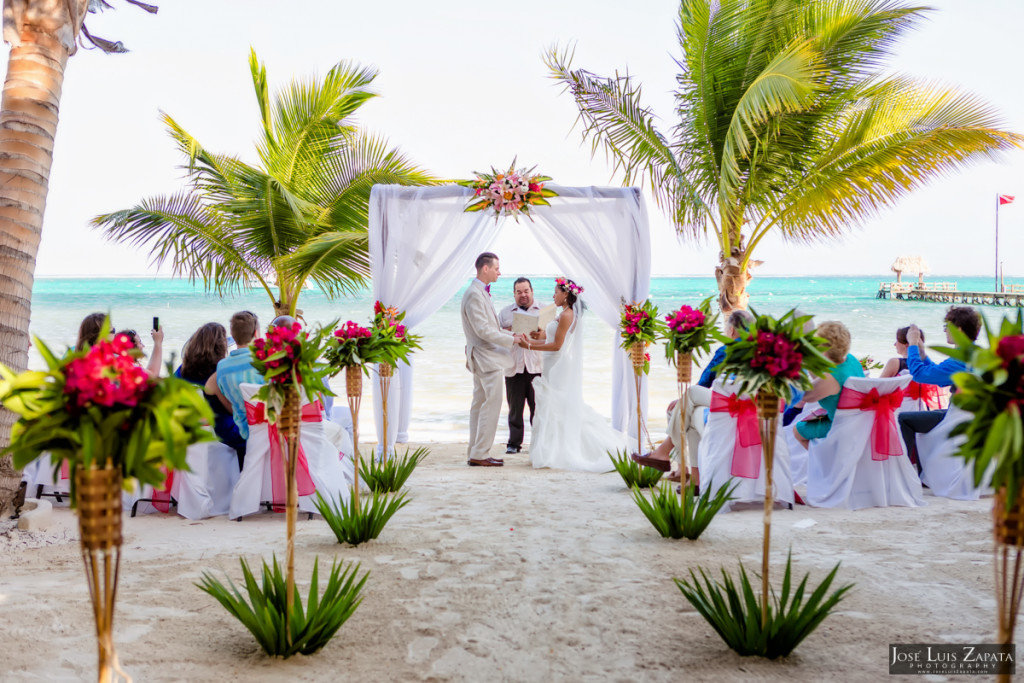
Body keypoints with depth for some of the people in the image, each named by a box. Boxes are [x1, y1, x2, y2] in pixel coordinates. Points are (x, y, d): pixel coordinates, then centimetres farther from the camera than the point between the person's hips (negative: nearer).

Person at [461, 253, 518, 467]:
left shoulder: (480, 292, 15)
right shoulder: (474, 294, -18)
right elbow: (483, 330, -22)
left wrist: (512, 334, 11)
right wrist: (511, 340, -15)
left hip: (482, 358, 11)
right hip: (486, 357, -11)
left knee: (479, 405, 12)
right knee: (492, 404, -7)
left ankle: (475, 453, 18)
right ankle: (479, 454, -3)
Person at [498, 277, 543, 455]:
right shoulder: (505, 312, 15)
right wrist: (507, 332, -8)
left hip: (537, 366, -1)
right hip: (514, 367, 1)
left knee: (538, 407, -3)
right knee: (515, 408, 2)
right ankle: (514, 443, 10)